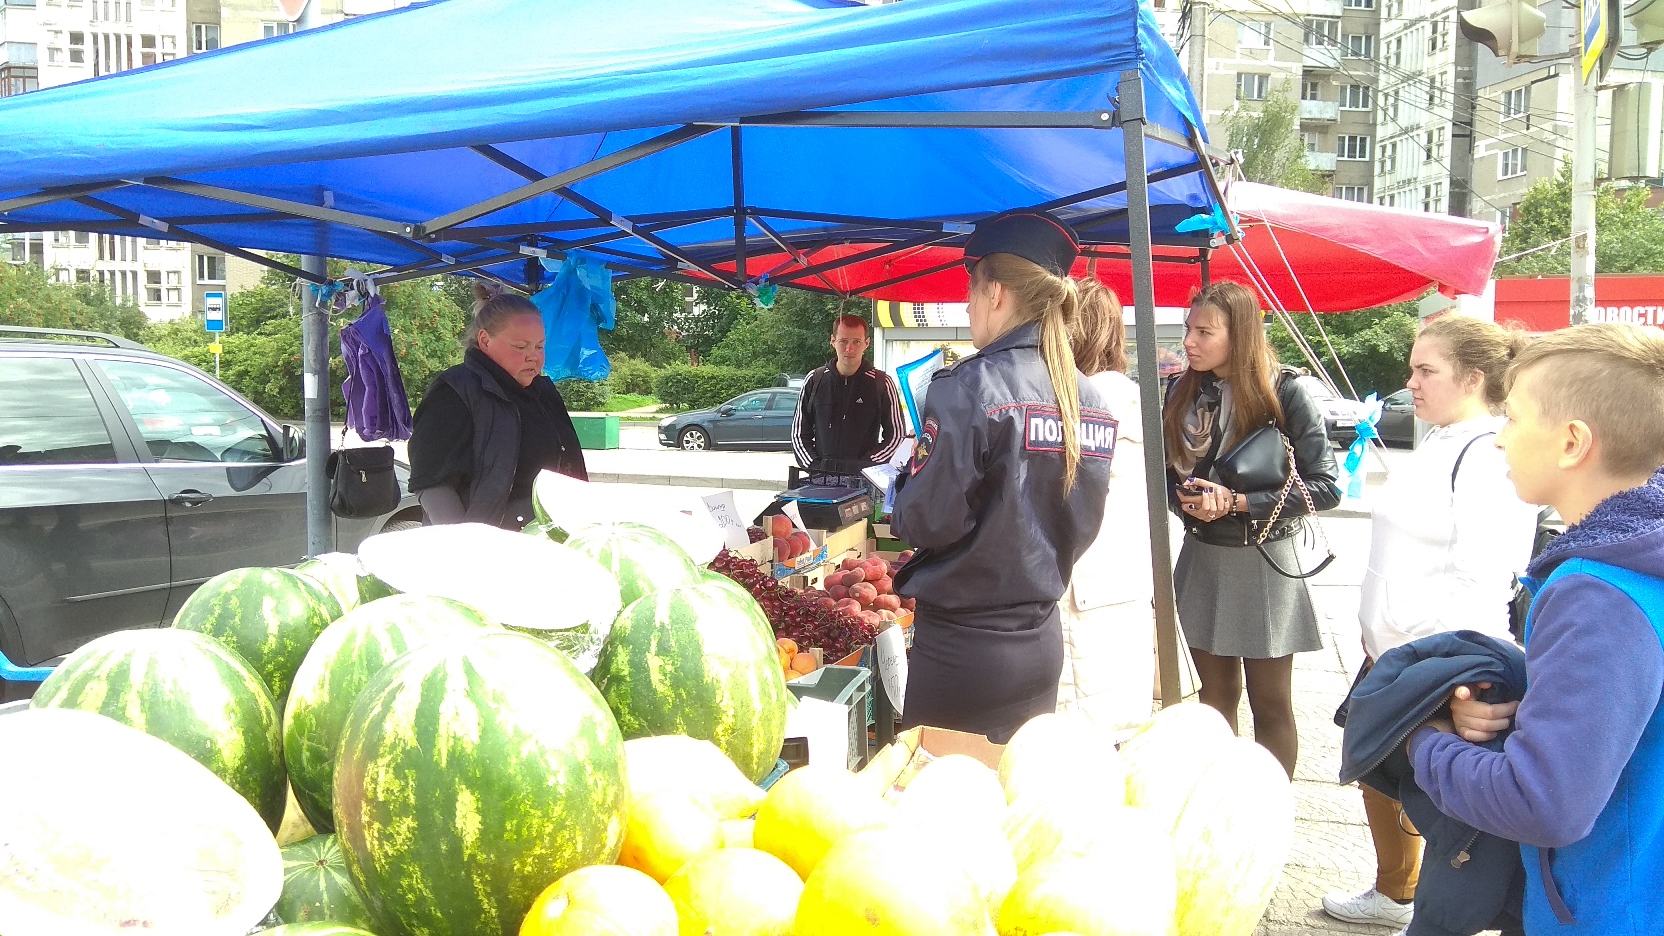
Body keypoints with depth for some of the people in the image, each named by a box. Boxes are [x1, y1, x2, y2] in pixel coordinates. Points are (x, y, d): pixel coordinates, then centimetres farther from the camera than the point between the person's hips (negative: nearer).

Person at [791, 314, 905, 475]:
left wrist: (863, 466, -5)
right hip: (820, 478, 2)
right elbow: (799, 433, 15)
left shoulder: (882, 383, 3)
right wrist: (814, 465, 0)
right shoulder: (814, 380, 10)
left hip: (864, 478, -1)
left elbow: (895, 435, 6)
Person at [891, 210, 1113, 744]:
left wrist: (899, 505, 3)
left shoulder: (971, 387, -17)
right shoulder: (1089, 400, 3)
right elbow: (1084, 524, 10)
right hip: (1041, 641, 7)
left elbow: (926, 521, -18)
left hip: (964, 645, -7)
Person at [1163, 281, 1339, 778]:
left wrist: (1236, 503, -20)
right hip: (1200, 558, 4)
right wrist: (1188, 499, -15)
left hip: (1263, 562, -4)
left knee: (1270, 704, 6)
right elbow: (1165, 472, 7)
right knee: (1216, 695, 13)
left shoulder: (1284, 392, -12)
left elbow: (1325, 486, -14)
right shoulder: (1181, 393, 0)